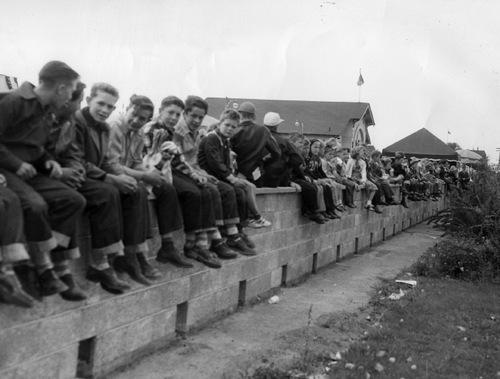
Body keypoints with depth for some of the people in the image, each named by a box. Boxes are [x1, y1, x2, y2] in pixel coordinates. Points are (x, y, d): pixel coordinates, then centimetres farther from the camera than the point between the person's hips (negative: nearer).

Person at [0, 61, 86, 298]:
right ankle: (45, 272, -19)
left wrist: (48, 161, 3)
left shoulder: (47, 111, 13)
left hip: (28, 170, 8)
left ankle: (54, 263, -11)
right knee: (35, 204, -33)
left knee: (74, 200, -9)